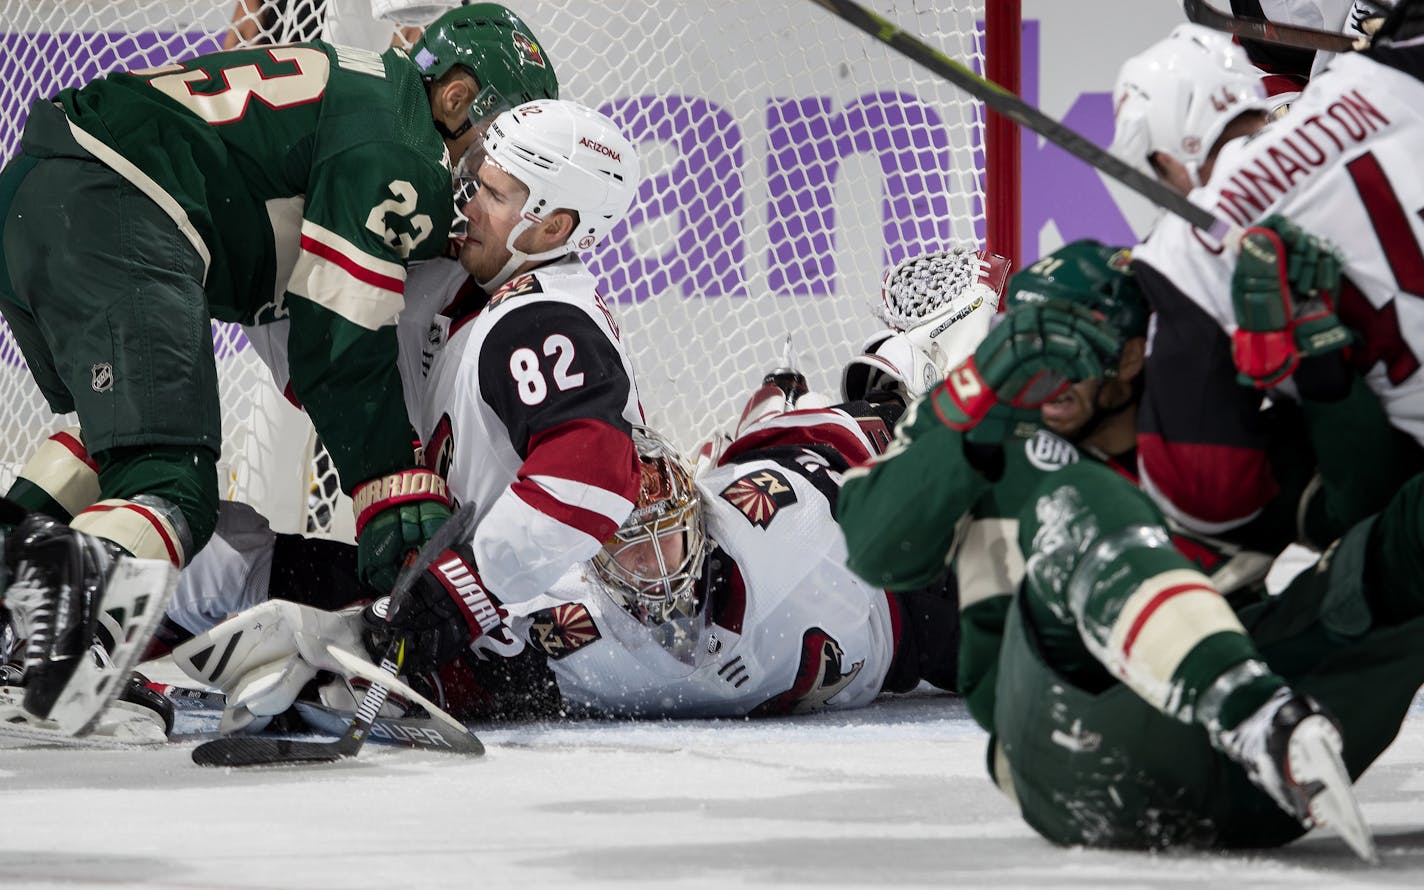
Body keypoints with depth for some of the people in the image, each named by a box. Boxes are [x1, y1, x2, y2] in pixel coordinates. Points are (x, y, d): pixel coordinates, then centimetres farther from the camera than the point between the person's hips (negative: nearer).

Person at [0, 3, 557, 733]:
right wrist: (398, 502, 0)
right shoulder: (396, 149, -1)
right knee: (171, 486, -17)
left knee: (124, 425, 32)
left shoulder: (356, 84, 28)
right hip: (111, 223, -10)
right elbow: (341, 344, -4)